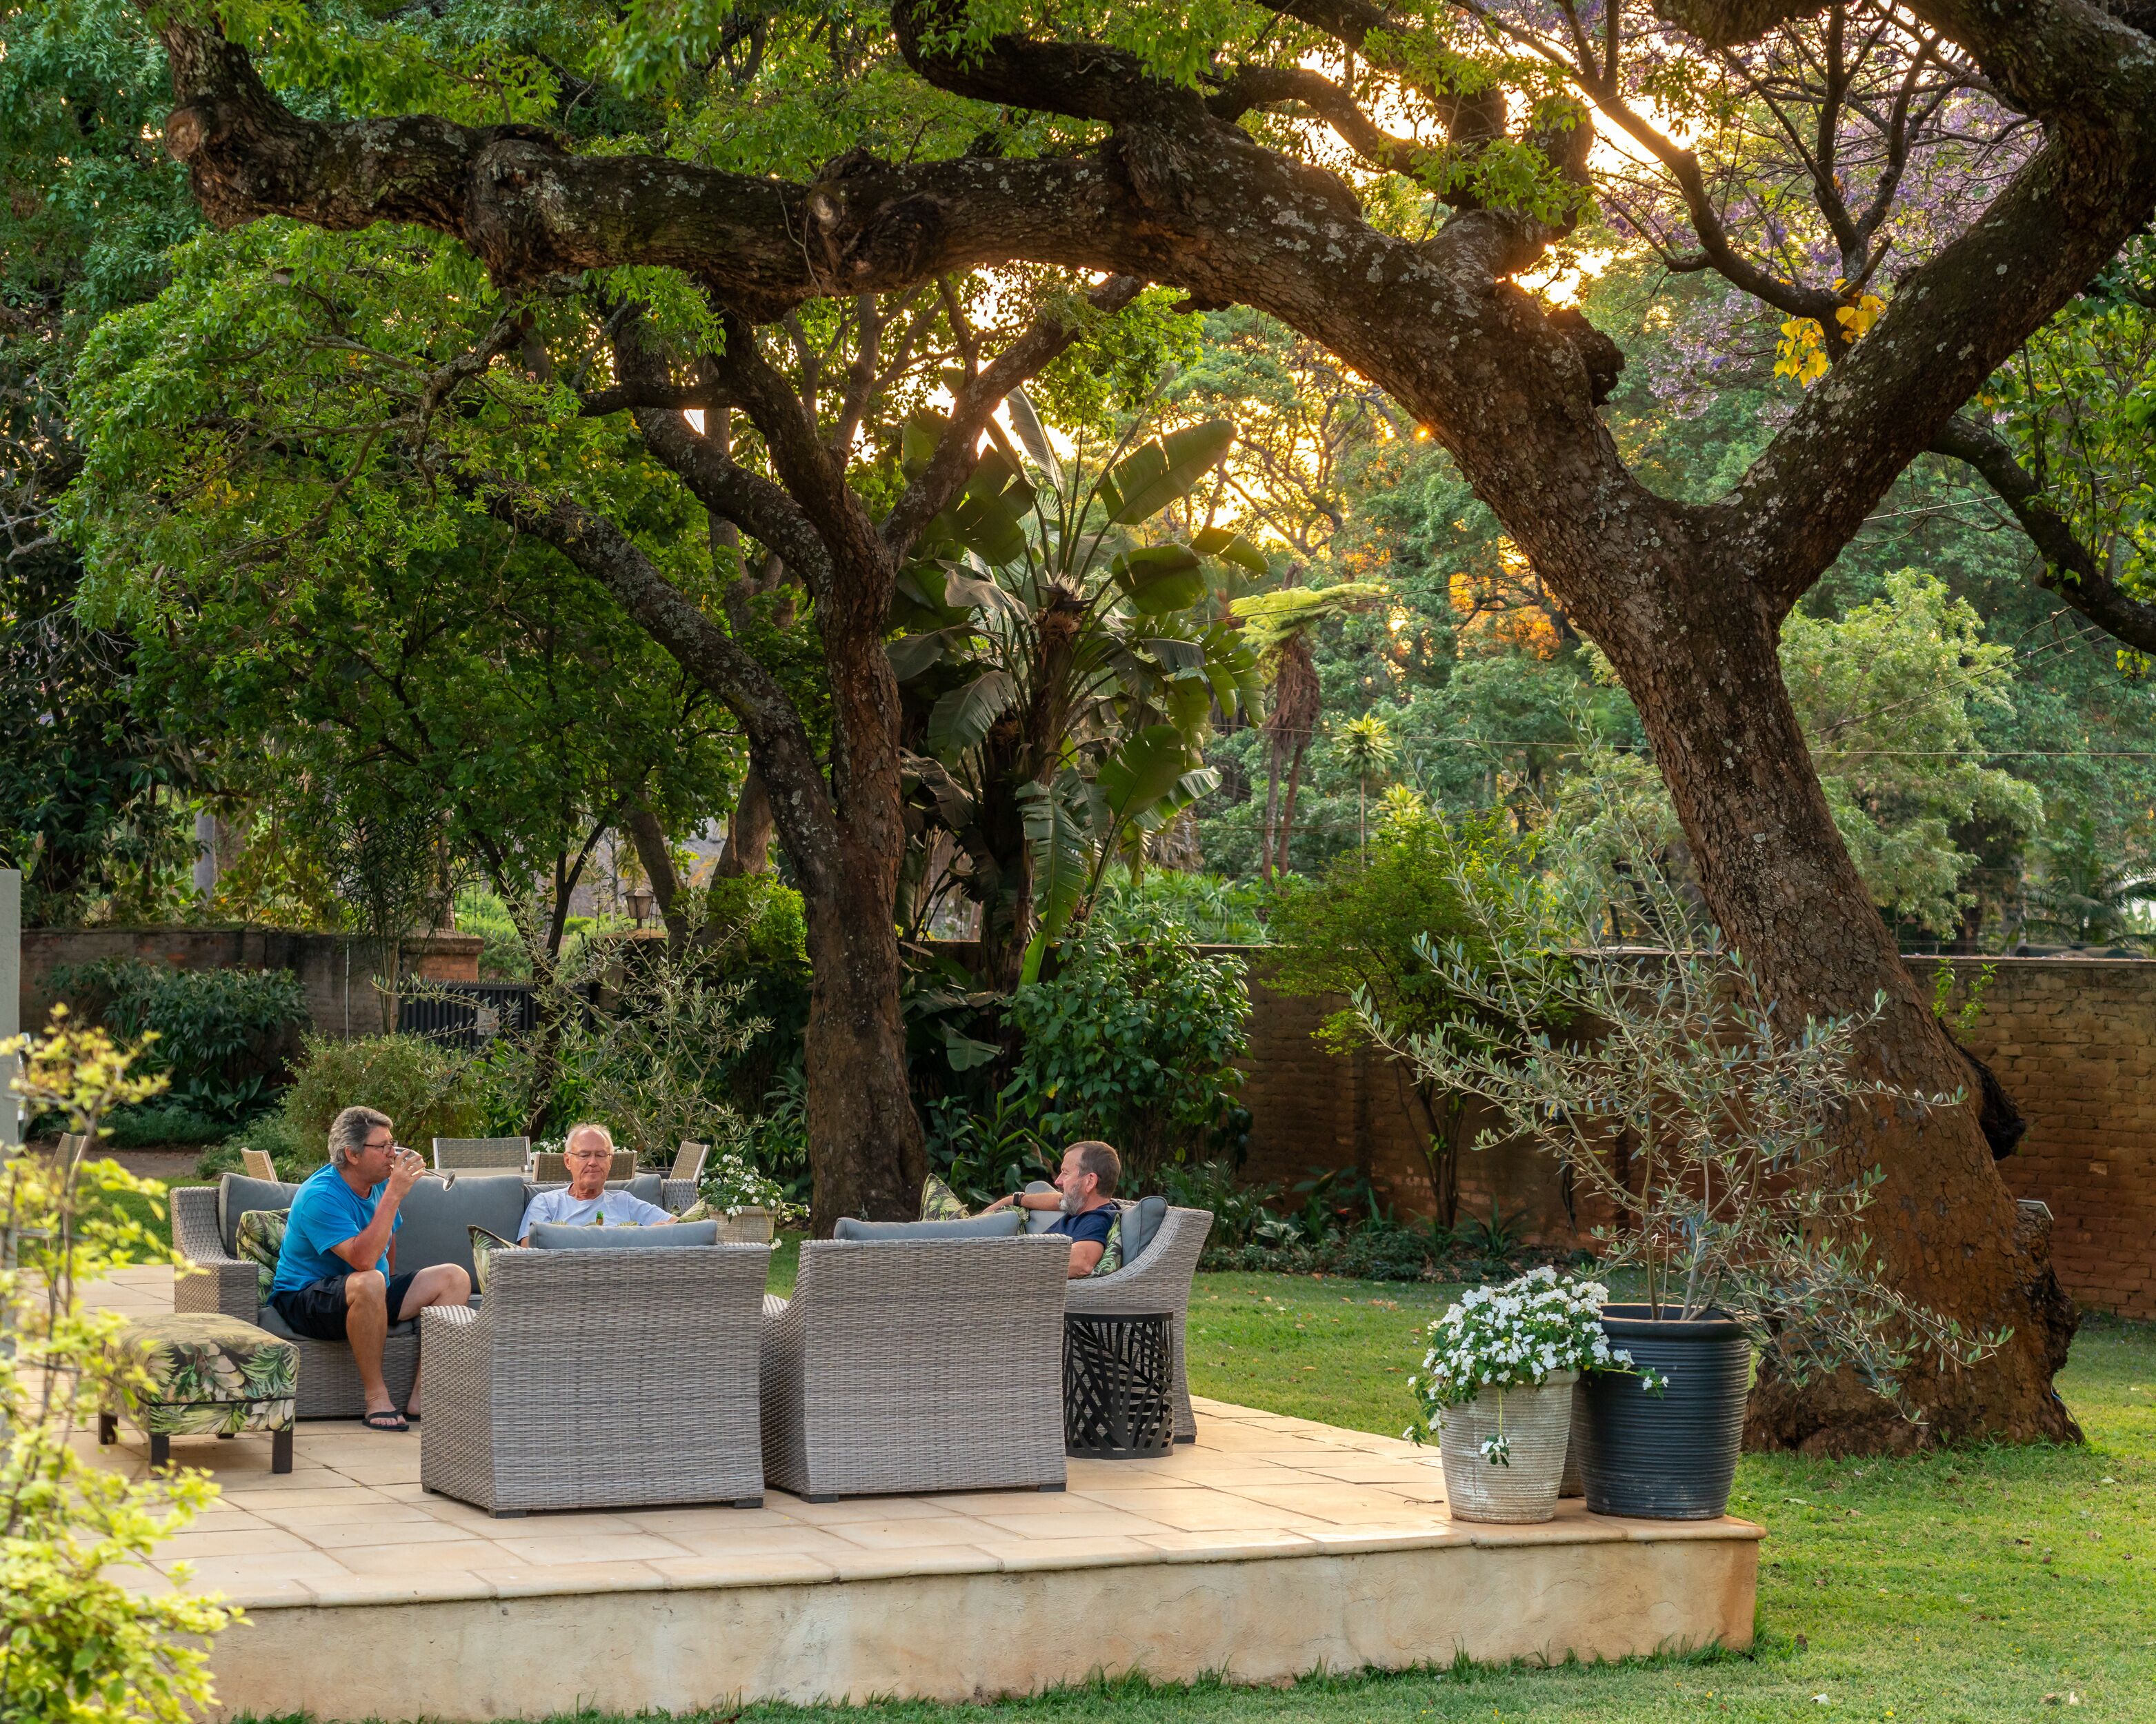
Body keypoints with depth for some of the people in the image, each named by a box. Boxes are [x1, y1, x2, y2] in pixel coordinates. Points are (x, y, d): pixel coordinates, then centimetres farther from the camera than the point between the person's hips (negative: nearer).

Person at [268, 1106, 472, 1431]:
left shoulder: (379, 1183, 4)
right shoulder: (321, 1196, -23)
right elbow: (362, 1259, -35)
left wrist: (389, 1282, 12)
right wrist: (394, 1195, -33)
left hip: (369, 1295, 9)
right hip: (305, 1299, -9)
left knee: (456, 1279, -5)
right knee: (369, 1283, -41)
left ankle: (421, 1398, -13)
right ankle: (377, 1398, -29)